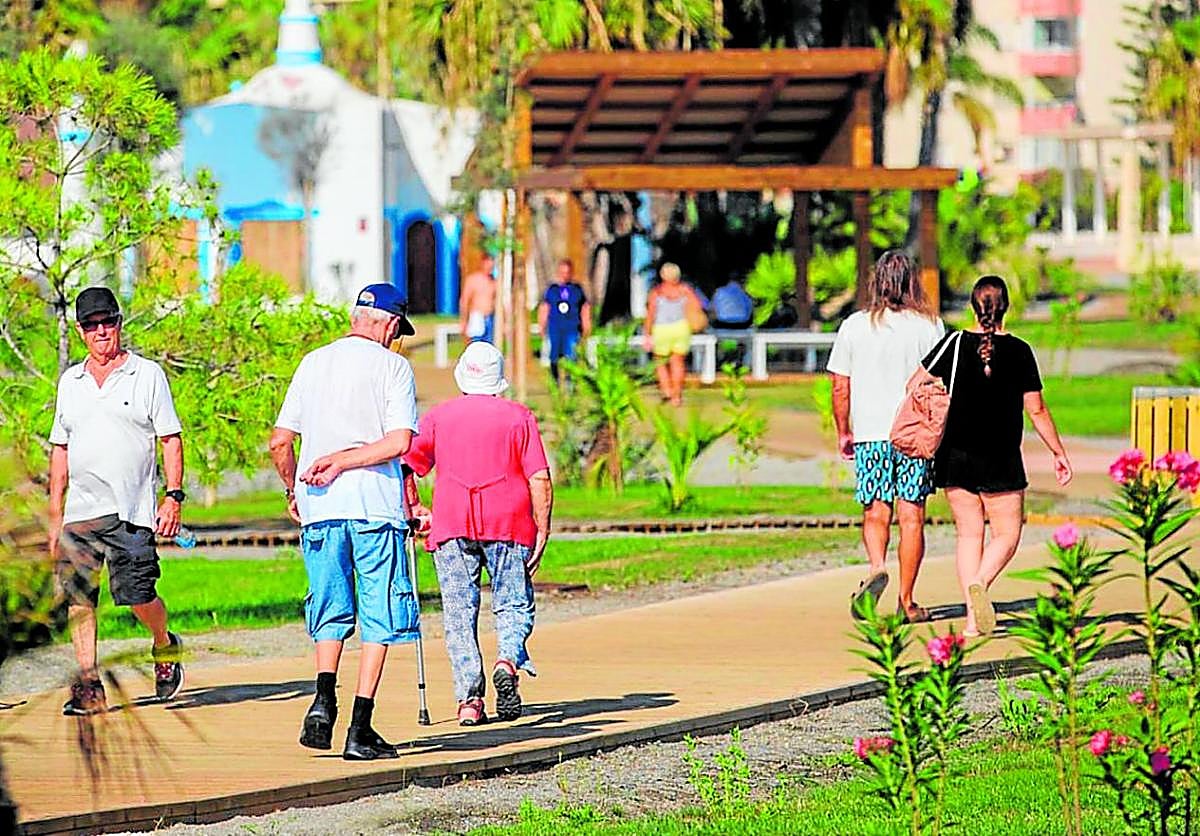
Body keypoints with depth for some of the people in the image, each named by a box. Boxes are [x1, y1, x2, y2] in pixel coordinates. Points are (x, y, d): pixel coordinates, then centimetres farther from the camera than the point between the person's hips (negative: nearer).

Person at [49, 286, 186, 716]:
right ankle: (88, 688, 0)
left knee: (137, 594, -11)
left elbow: (171, 439, 2)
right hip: (80, 512, 4)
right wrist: (55, 514, 13)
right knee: (79, 599, -3)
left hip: (131, 511, -4)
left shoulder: (147, 375, 3)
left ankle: (165, 647, 19)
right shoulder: (70, 382, 15)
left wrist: (174, 496, -8)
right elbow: (60, 449, 19)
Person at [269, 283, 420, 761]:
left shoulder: (313, 363, 12)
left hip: (319, 507, 4)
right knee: (379, 614, 2)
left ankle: (324, 698, -8)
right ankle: (360, 729, -4)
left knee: (331, 612, 16)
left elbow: (280, 442, 9)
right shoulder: (391, 365, 0)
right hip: (375, 506, -4)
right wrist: (343, 461, -9)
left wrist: (293, 489, 22)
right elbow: (400, 441, -13)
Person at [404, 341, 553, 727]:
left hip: (451, 527, 1)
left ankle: (469, 699, -5)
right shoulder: (519, 417, 6)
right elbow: (540, 480, -1)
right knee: (514, 606, 8)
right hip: (509, 523, -1)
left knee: (459, 615, 3)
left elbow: (405, 468, 3)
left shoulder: (437, 417, 9)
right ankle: (508, 659, -22)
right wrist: (542, 531, 1)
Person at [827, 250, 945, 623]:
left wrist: (843, 432, 16)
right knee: (911, 515, 5)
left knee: (876, 513, 10)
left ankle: (876, 568, -18)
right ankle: (906, 600, 8)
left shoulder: (854, 327, 2)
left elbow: (840, 387, 4)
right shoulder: (930, 326, -1)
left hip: (870, 433, 1)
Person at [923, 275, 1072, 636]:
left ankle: (973, 618, 1)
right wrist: (1059, 453, 6)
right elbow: (1036, 409, -4)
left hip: (956, 457, 2)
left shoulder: (955, 345, -2)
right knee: (1007, 534, 7)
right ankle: (979, 583, -22)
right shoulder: (1019, 351, -5)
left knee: (969, 534, 8)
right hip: (1001, 460, -2)